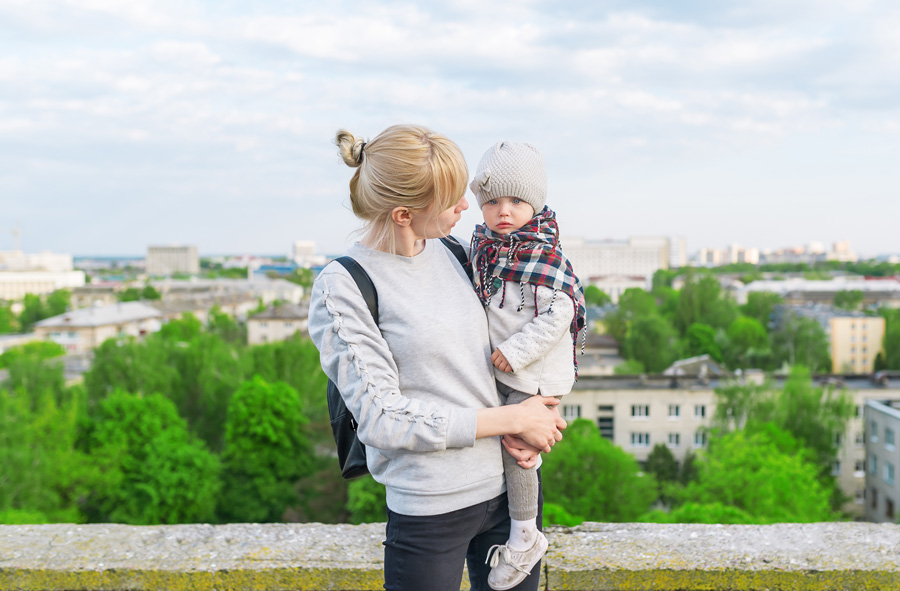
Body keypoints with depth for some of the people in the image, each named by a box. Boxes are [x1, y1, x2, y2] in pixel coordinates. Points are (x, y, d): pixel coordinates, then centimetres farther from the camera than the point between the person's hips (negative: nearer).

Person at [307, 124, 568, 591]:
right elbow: (381, 419, -17)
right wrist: (512, 419, -15)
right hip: (430, 508, -5)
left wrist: (521, 434, -5)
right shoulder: (340, 288, -14)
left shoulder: (450, 251, 4)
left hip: (511, 481, 6)